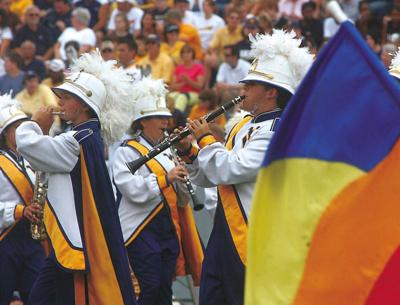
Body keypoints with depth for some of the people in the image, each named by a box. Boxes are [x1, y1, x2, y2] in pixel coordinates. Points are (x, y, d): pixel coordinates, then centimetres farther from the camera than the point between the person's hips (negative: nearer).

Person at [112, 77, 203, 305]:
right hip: (143, 231, -7)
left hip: (169, 228, 7)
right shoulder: (127, 152, -4)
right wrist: (165, 179, -27)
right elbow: (133, 190, -19)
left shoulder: (168, 151, 17)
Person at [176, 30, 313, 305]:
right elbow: (208, 179, 20)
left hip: (251, 238, -9)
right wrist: (188, 152, 4)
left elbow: (228, 171, -24)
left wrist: (205, 139, -9)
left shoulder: (277, 131, -15)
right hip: (224, 234, 9)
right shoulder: (245, 125, 14)